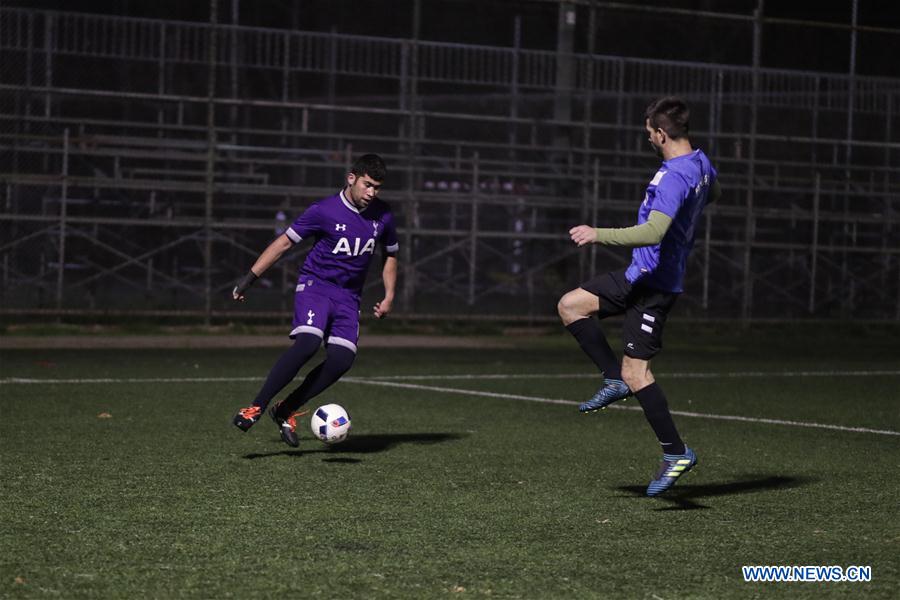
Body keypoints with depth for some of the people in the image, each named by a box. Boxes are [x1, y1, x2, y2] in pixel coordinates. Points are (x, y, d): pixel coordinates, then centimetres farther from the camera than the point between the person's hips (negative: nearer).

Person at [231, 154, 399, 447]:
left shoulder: (383, 217, 4)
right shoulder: (324, 211, -10)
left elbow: (390, 255, 21)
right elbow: (284, 241, -2)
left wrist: (389, 296, 10)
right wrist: (250, 277, -5)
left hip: (348, 297, 5)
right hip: (315, 284, -5)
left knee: (342, 359, -16)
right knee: (308, 343, -29)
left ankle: (286, 411, -3)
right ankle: (256, 407, -22)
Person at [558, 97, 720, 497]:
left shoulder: (673, 178, -24)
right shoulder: (701, 164, 7)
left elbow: (654, 232, -36)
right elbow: (713, 194, 31)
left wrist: (599, 235, -34)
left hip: (653, 283, -10)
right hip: (639, 275, 10)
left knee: (636, 373, -7)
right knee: (570, 306, 11)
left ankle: (676, 452, -3)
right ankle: (615, 378, 10)